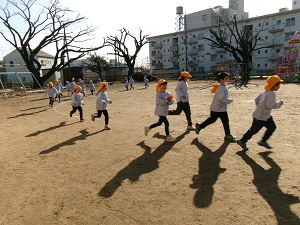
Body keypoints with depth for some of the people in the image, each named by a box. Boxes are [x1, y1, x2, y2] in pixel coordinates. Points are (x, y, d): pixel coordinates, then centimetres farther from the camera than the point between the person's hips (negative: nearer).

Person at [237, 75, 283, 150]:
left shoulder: (265, 92, 6)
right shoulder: (271, 94, -22)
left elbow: (257, 99, 13)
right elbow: (270, 105, -29)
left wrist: (260, 107, 19)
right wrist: (279, 103, -15)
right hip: (260, 116, -10)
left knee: (272, 127, 13)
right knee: (254, 130, 3)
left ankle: (263, 141, 23)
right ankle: (242, 141, 17)